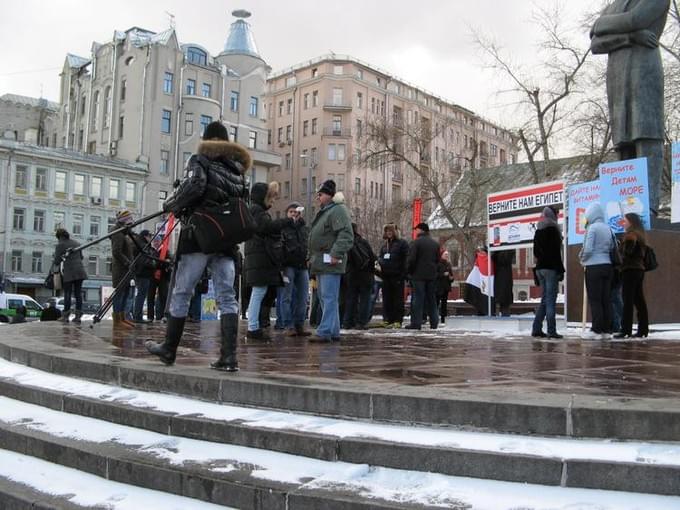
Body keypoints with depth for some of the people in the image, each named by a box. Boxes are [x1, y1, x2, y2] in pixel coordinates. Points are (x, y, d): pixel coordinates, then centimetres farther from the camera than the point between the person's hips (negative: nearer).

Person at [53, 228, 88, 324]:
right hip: (80, 271, 5)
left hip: (69, 272, -5)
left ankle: (65, 316, 4)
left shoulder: (60, 245, -5)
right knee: (78, 293, 6)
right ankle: (78, 316, 6)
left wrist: (53, 262, 17)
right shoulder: (77, 243, 13)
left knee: (67, 294, 1)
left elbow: (57, 261, -4)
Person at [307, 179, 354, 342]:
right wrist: (312, 257, 22)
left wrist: (336, 254, -25)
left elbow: (346, 235, -20)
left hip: (330, 263, -11)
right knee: (325, 298, 12)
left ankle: (325, 332, -11)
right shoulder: (324, 211, 23)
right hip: (321, 262, 11)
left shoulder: (338, 210, -9)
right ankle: (334, 331, 18)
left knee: (329, 298, -10)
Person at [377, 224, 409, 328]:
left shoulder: (402, 243, 0)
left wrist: (404, 273, -16)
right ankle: (388, 319, 11)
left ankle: (398, 320, 1)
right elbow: (379, 257, 21)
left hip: (397, 276, -6)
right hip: (386, 276, 6)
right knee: (387, 299, 6)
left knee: (398, 298, -2)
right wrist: (381, 262, -4)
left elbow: (406, 259, -6)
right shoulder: (384, 245, 19)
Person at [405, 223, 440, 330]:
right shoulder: (435, 243, 11)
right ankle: (434, 322, 14)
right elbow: (437, 259, 14)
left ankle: (416, 323, -5)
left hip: (418, 275, -6)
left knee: (417, 299, -3)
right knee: (432, 299, 12)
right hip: (432, 275, 6)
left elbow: (411, 259, -13)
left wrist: (409, 271, 0)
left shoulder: (416, 242, -9)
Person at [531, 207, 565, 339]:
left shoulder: (538, 231, 16)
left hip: (540, 268, 7)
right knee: (550, 300, -7)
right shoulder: (553, 229, -7)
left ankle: (536, 329, 9)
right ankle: (551, 331, -7)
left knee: (544, 299, 12)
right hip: (551, 268, -7)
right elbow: (556, 252, -13)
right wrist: (561, 270, -11)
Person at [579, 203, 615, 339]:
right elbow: (612, 248, 8)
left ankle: (597, 330, -4)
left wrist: (582, 259, 1)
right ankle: (606, 330, 9)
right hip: (607, 265, 7)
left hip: (594, 267, -6)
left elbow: (588, 249, -15)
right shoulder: (608, 229, 12)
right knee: (606, 299, 7)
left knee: (594, 300, -3)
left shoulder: (592, 228, -9)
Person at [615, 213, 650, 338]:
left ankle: (626, 330, -13)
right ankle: (643, 329, 9)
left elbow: (627, 252, -18)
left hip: (630, 270, -9)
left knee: (628, 301, -11)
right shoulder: (639, 235, 19)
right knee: (639, 300, 9)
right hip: (640, 269, 9)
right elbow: (643, 253, 19)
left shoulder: (631, 235, -9)